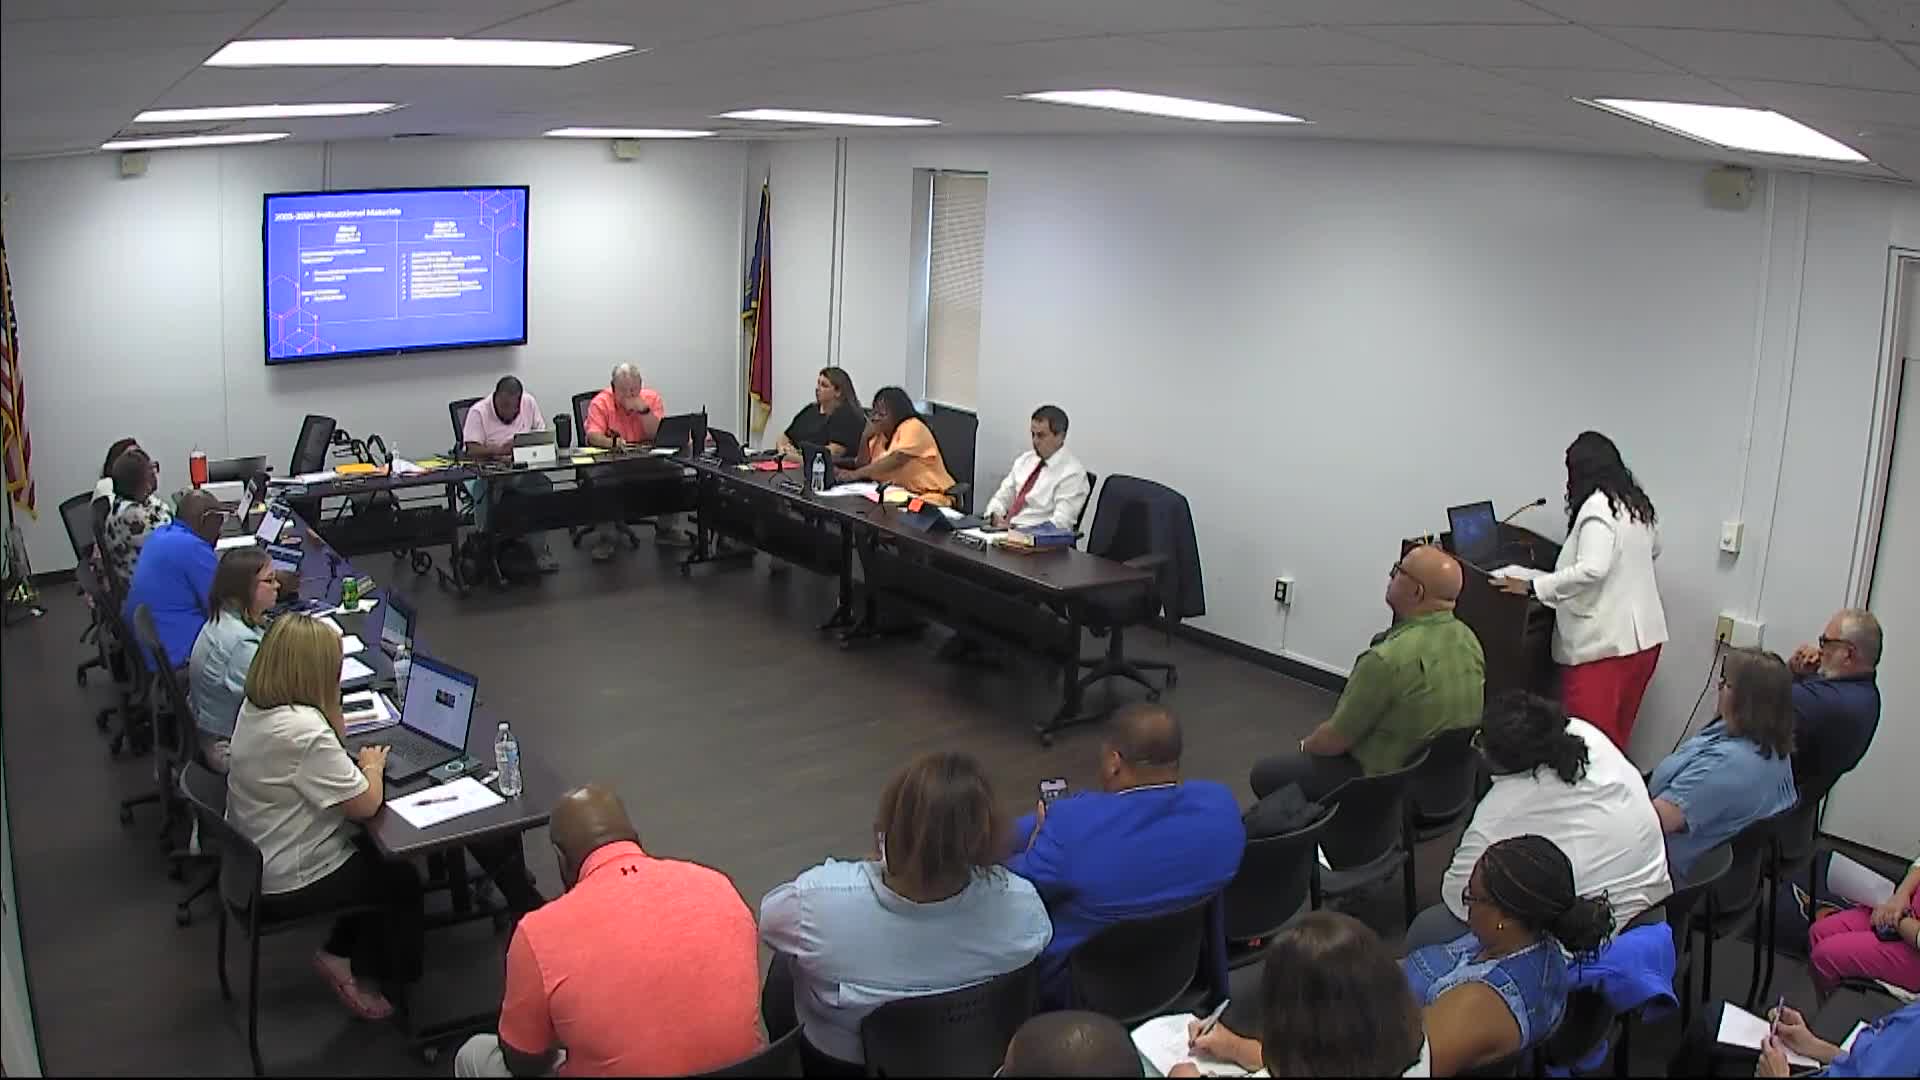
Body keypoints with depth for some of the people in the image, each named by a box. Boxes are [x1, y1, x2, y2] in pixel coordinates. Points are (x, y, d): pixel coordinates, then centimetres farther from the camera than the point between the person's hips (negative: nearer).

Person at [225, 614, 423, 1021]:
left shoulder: (256, 706, -3)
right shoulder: (302, 731, -33)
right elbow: (365, 804, -25)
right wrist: (372, 765, -9)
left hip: (258, 861, 9)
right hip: (290, 885, -9)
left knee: (379, 853, 22)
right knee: (402, 879, 12)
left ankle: (340, 954, 26)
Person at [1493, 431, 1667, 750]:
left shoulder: (1598, 505, -16)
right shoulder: (1638, 502, 12)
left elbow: (1592, 569, -28)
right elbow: (1653, 550, 32)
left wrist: (1531, 587, -24)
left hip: (1605, 640, -9)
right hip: (1642, 633, 9)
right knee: (1615, 732, 16)